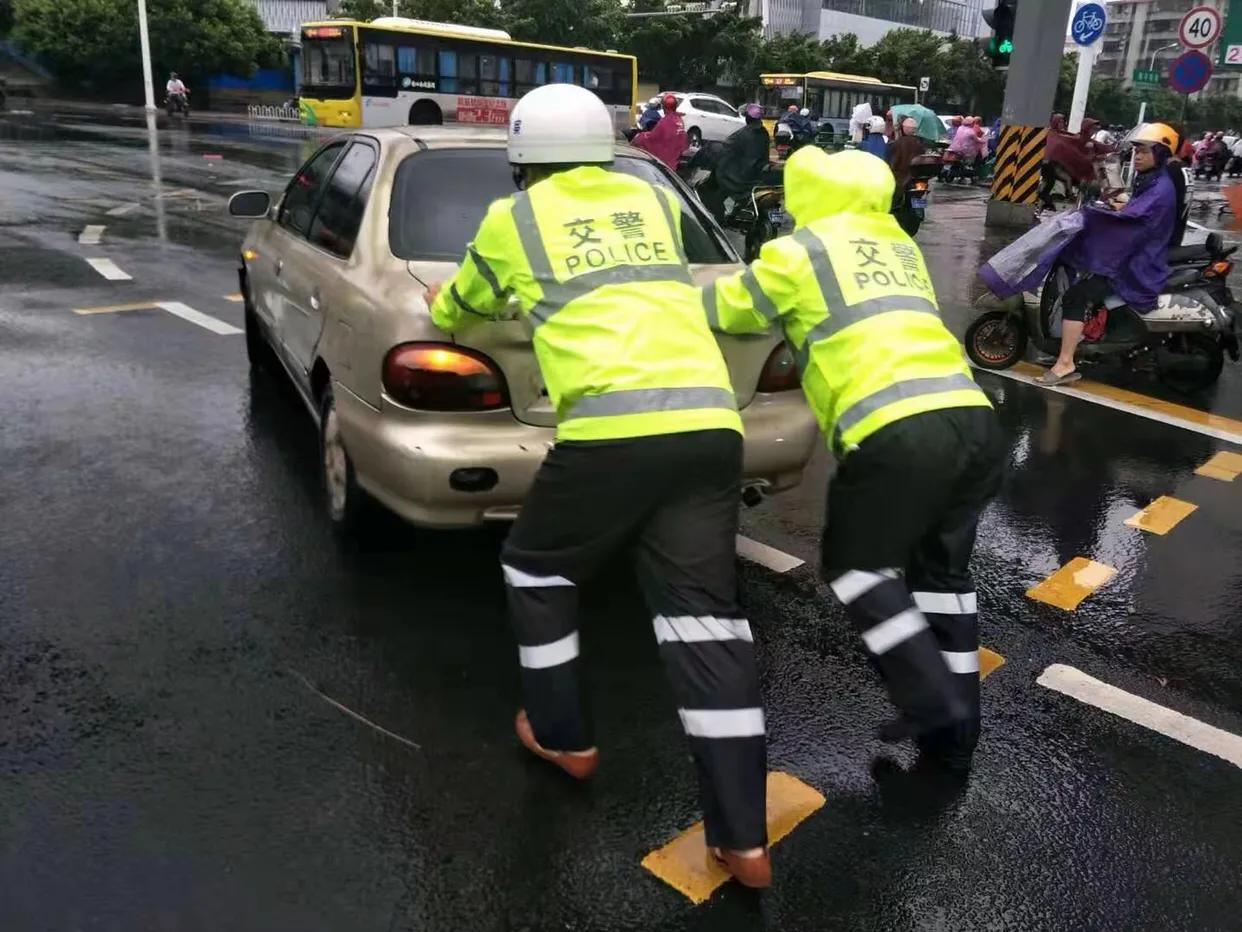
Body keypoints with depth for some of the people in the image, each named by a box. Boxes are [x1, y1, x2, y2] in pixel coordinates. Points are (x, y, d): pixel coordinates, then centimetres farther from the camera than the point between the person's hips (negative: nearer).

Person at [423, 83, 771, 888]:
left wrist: (441, 307, 57)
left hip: (611, 432, -4)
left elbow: (460, 308, 34)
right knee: (705, 614, 6)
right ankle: (744, 838, 8)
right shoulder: (654, 200, 24)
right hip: (710, 426, 4)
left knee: (536, 571, 22)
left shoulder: (512, 218, 15)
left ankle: (564, 737, 33)